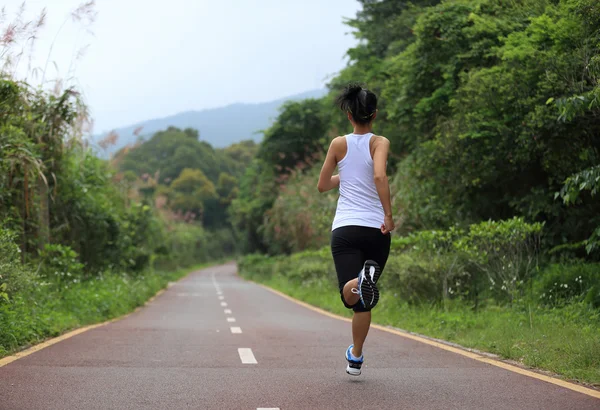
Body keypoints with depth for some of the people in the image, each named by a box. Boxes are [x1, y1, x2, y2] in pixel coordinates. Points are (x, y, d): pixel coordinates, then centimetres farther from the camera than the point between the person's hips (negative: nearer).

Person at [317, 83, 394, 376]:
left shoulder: (339, 144, 6)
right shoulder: (380, 143, 0)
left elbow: (322, 185, 13)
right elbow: (379, 176, -19)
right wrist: (389, 215, -14)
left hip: (345, 228, 0)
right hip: (376, 229, 0)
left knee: (351, 295, -12)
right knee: (362, 301, 15)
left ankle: (362, 281, -46)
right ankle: (355, 358, 22)